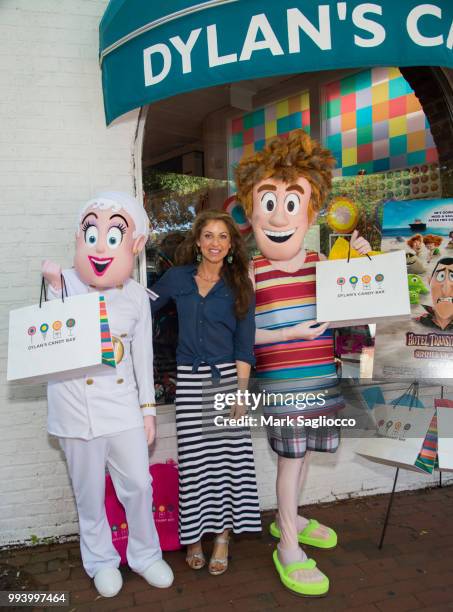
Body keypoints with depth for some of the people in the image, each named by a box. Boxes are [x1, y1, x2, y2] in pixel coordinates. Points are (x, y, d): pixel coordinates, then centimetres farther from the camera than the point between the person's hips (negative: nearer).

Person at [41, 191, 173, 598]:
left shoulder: (135, 296, -1)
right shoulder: (64, 285, -7)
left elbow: (143, 354, 4)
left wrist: (148, 406, 6)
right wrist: (54, 288, -24)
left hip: (123, 406, 2)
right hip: (78, 409, -1)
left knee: (139, 485, 11)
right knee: (90, 493, 14)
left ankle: (145, 554, 37)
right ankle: (101, 560, 39)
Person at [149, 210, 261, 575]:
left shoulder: (240, 286, 2)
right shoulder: (177, 278, 5)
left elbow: (244, 345, 0)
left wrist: (240, 389, -7)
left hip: (227, 377, -1)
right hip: (189, 379, 1)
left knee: (228, 455, 2)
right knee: (193, 458, 5)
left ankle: (223, 535, 20)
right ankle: (194, 535, 23)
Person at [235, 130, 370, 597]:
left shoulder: (320, 263, 4)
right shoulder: (252, 273, -10)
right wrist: (290, 333, -18)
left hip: (321, 378, 5)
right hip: (281, 382, -5)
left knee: (301, 452, 19)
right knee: (290, 456, 2)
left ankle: (288, 518, 41)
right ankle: (288, 548, 20)